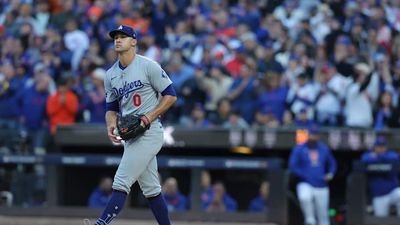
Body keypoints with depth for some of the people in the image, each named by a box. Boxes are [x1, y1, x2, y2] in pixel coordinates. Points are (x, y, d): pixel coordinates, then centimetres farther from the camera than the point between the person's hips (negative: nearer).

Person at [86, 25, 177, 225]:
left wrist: (150, 116, -17)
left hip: (149, 132, -8)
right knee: (150, 189, 10)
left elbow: (170, 96, -6)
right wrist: (111, 126, -3)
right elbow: (111, 108, 18)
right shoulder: (110, 75, 13)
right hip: (129, 135, 8)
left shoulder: (148, 66, -7)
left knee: (121, 182, -17)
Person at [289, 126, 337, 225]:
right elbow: (293, 166, -5)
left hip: (321, 187, 3)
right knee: (304, 197, -36)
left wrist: (330, 174, 0)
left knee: (323, 215, 3)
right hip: (306, 184, -3)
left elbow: (332, 163, 21)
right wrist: (305, 176, -16)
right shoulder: (299, 149, 0)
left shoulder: (324, 149, 10)